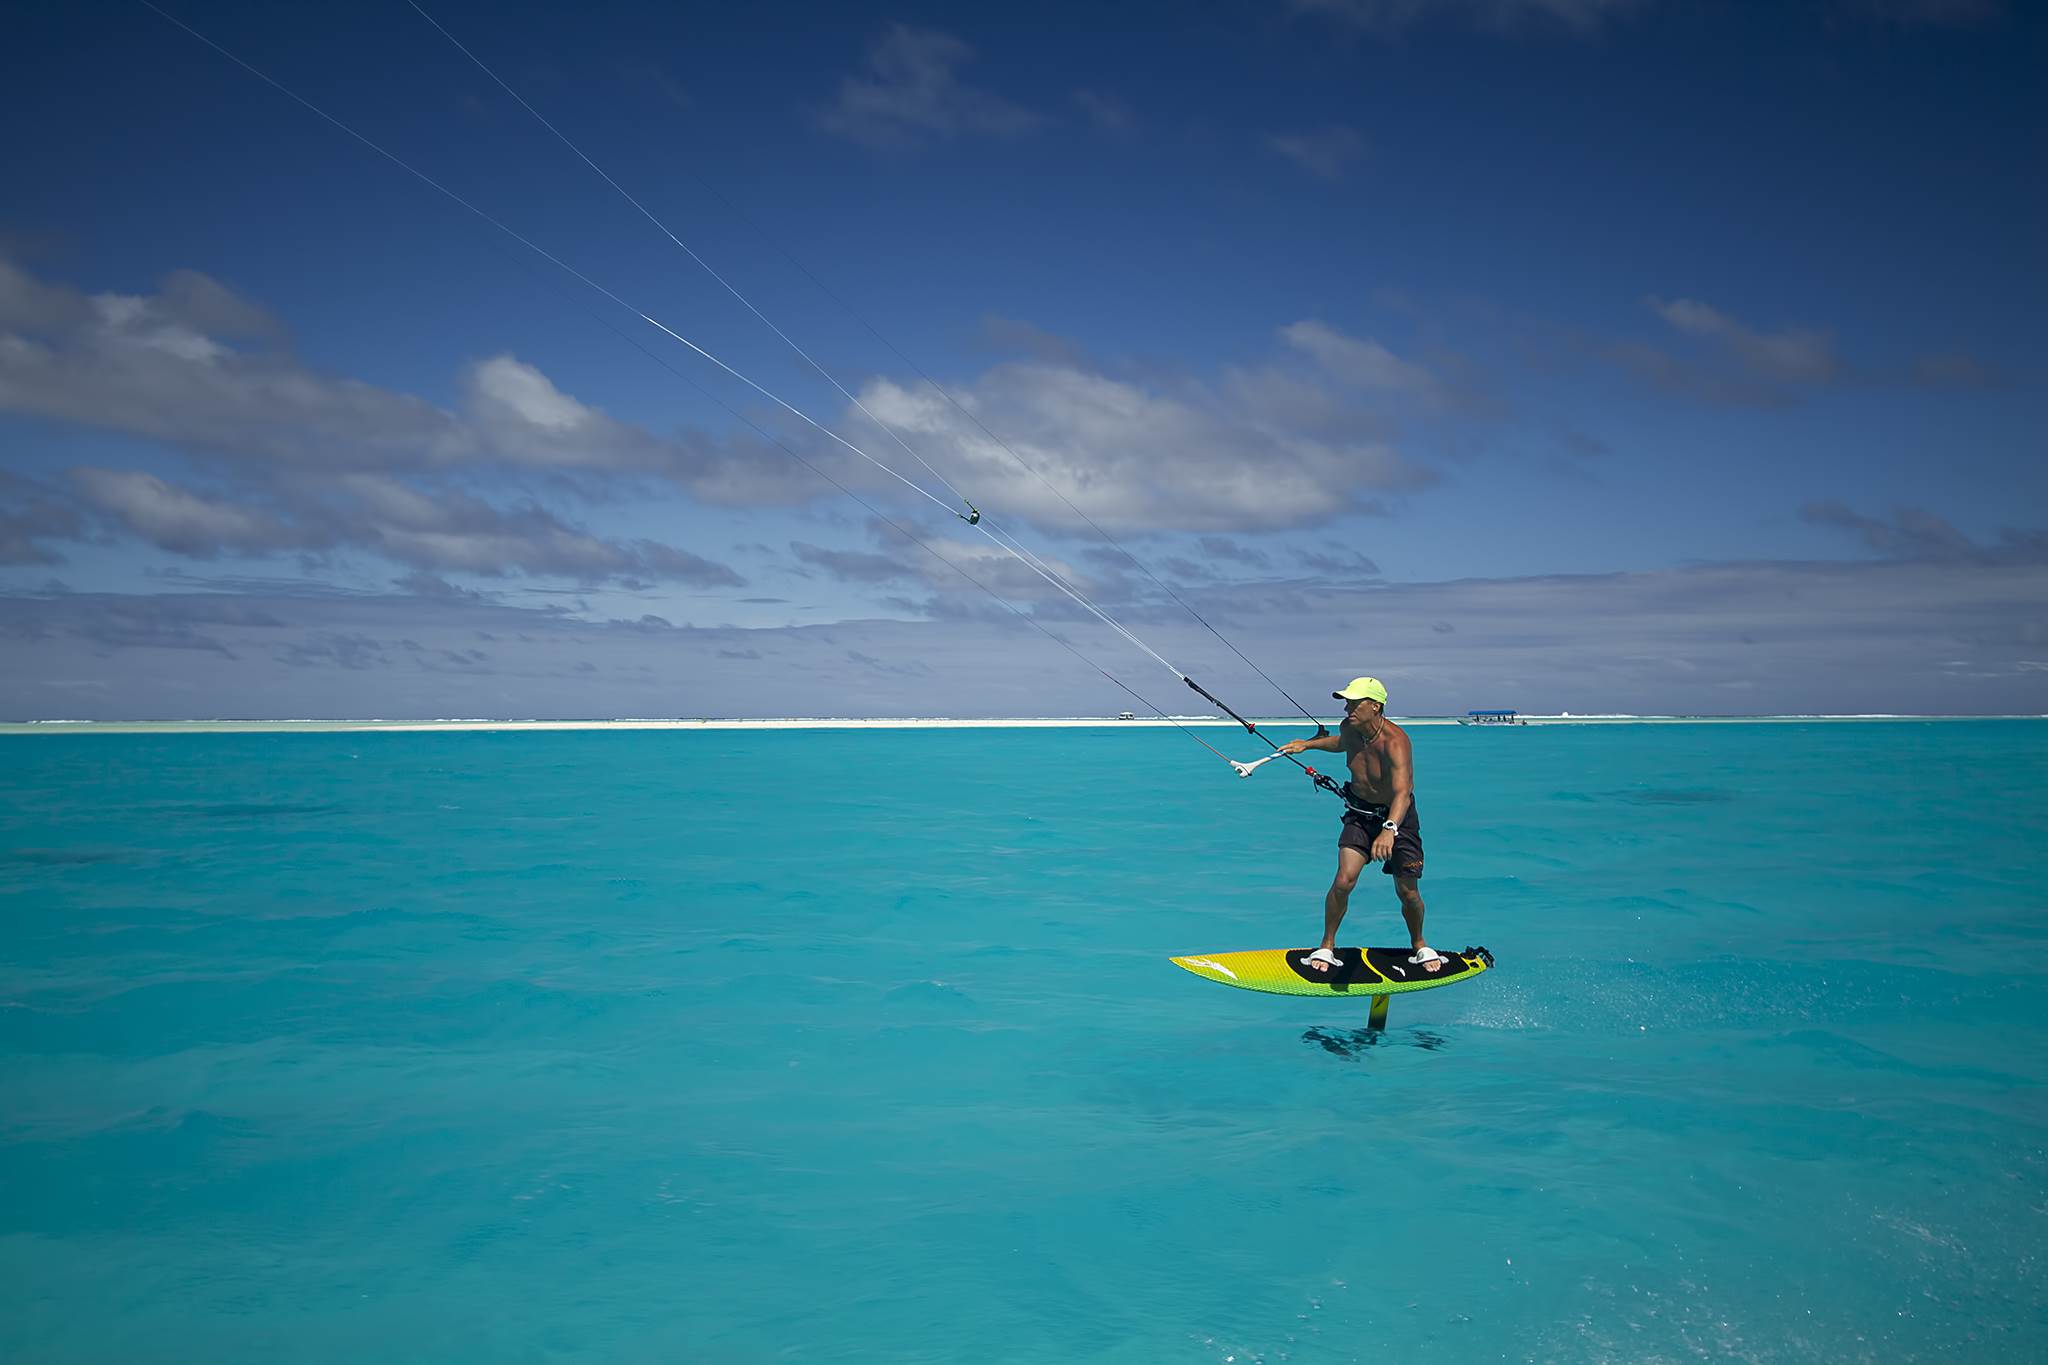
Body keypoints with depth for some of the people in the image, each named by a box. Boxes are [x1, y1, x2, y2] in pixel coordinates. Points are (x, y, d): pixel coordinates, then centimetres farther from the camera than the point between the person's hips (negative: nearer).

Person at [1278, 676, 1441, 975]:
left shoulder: (1394, 741, -32)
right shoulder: (1349, 728, -12)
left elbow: (1402, 792, -47)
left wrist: (1389, 830, -63)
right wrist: (1307, 744, 14)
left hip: (1397, 816, -4)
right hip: (1360, 813, 4)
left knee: (1408, 892, 1)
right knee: (1344, 880, -15)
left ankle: (1419, 945, 31)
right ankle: (1327, 947, 1)